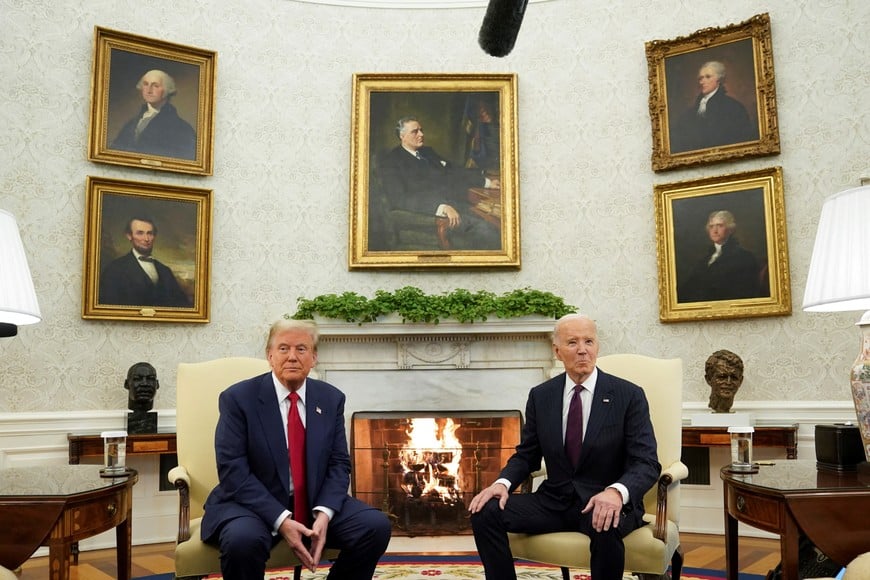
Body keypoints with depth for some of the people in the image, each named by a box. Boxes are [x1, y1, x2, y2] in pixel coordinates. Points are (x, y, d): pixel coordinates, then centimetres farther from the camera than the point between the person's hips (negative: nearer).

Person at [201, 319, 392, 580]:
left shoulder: (331, 398, 4)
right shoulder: (238, 398, -8)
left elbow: (339, 464, 3)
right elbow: (233, 471, -15)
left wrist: (324, 513, -16)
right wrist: (280, 520, -24)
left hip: (315, 502, 4)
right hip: (253, 504, -3)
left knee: (376, 526, -18)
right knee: (242, 539, -36)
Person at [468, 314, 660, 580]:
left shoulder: (629, 395, -5)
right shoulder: (540, 396, 5)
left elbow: (647, 463, -11)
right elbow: (526, 455, 11)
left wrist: (616, 491, -33)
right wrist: (503, 482, -12)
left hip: (606, 502, -3)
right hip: (554, 500, 3)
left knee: (605, 526, -38)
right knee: (485, 512, -18)